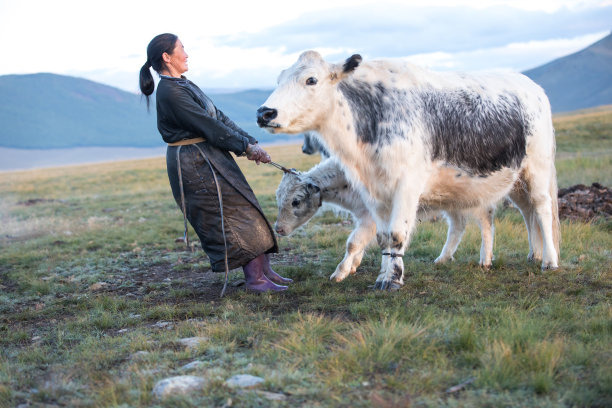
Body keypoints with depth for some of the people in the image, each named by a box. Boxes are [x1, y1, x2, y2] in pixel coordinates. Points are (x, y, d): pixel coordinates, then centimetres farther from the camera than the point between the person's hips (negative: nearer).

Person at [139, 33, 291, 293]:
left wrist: (249, 142, 2)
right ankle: (255, 279, 2)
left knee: (245, 214, 11)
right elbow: (208, 125, -19)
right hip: (194, 163, -10)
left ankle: (264, 271, 17)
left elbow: (219, 117, 10)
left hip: (211, 158, 10)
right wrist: (246, 146, -12)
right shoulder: (170, 92, -18)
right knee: (234, 217, -6)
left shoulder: (183, 85, 14)